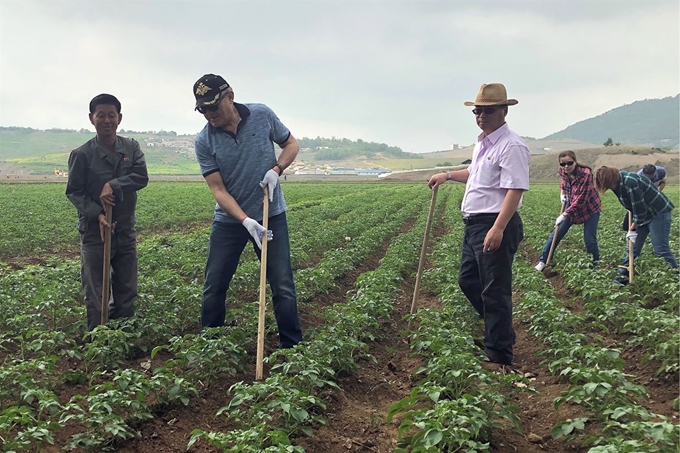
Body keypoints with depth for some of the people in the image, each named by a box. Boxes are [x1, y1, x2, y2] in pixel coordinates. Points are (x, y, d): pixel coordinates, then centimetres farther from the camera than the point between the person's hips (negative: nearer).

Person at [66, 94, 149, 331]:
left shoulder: (132, 147, 3)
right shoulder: (82, 154, -7)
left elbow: (142, 177, -8)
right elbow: (74, 192, -5)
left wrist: (114, 186, -23)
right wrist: (97, 214, -19)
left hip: (126, 230, 4)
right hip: (94, 230, -3)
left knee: (127, 291, 12)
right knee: (95, 292, 3)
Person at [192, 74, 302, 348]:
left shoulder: (262, 115, -9)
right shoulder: (204, 142, -10)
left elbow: (291, 144, 5)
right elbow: (218, 190, -13)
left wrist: (276, 170, -15)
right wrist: (246, 220, -28)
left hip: (271, 215, -1)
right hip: (229, 219, 1)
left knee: (283, 287, -1)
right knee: (214, 288, 7)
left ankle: (293, 347, 12)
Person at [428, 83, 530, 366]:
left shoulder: (511, 146, -15)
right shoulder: (482, 143, 16)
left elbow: (515, 190, -23)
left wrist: (498, 229, -30)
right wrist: (449, 175, 28)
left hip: (495, 226, -10)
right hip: (474, 224, 10)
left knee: (495, 291, -3)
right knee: (467, 280, 18)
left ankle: (499, 354, 8)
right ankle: (496, 327, 35)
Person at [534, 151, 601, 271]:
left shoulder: (585, 173, -31)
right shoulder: (563, 171, -13)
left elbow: (580, 199, -30)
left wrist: (564, 214, -31)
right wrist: (562, 192, -1)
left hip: (590, 208, -5)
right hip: (571, 206, 5)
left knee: (589, 239, -6)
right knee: (557, 232, 2)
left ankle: (595, 264, 15)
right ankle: (543, 261, 8)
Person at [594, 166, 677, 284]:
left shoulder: (630, 183, -29)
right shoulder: (619, 182, 1)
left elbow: (639, 206, -24)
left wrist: (636, 223, -10)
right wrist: (634, 222, 5)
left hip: (659, 212, -9)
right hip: (644, 214, 9)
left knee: (661, 248, -10)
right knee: (633, 245, 9)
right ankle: (624, 275, 14)